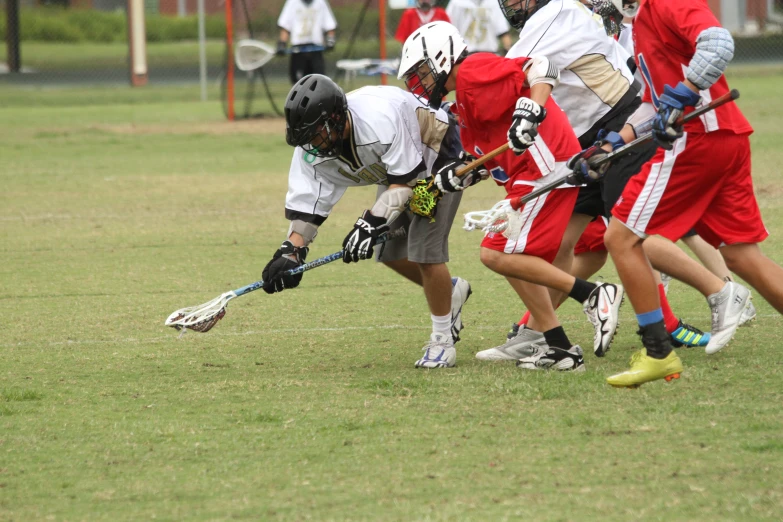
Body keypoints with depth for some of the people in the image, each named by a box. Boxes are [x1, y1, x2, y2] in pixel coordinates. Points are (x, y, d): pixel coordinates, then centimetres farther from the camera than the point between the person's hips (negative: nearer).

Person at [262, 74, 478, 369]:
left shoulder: (380, 120, -41)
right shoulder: (312, 148, -18)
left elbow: (407, 179, -34)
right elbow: (307, 201, -16)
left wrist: (372, 223, -40)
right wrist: (291, 251, -28)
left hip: (437, 158, -8)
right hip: (394, 168, 8)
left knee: (424, 250, -16)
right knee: (391, 253, 8)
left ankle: (443, 341, -1)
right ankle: (451, 291, 35)